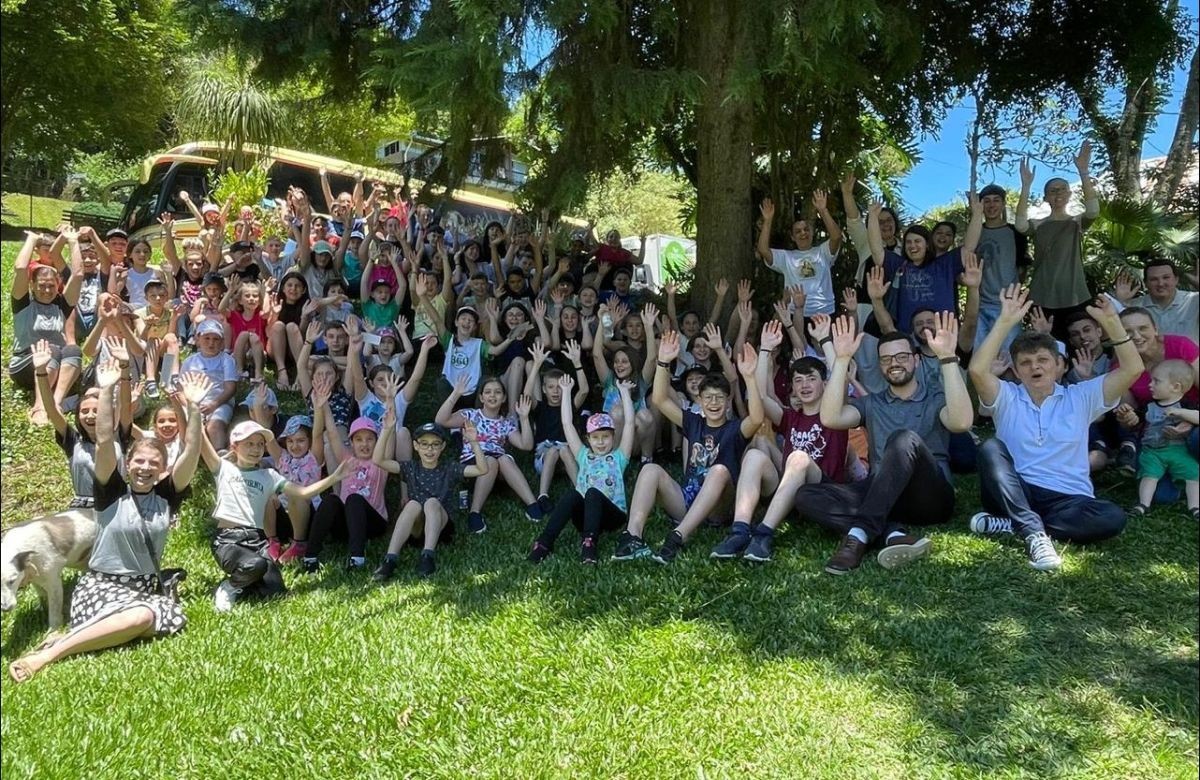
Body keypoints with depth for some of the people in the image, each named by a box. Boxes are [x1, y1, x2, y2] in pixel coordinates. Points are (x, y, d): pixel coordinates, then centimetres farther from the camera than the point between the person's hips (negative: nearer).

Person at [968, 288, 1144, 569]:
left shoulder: (1081, 397, 12)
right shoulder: (1007, 398, 7)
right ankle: (1035, 534, -39)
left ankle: (1008, 525, -26)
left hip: (1068, 498, 1)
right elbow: (978, 370, -14)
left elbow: (1132, 369, 0)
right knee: (990, 448, -29)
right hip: (1016, 494, -1)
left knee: (1112, 517, -30)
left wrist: (1111, 322, -11)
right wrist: (1005, 322, -18)